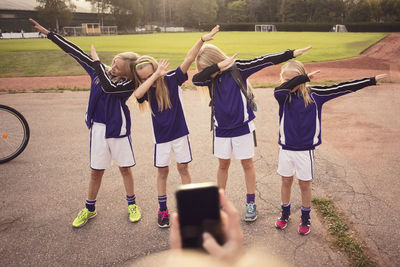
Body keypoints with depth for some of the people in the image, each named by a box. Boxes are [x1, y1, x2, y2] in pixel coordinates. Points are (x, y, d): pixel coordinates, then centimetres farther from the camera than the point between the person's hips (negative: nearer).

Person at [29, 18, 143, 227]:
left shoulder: (128, 84, -12)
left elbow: (109, 87, -31)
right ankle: (89, 209, 29)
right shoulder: (100, 71, 2)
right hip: (98, 128, 4)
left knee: (125, 168, 10)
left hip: (119, 129, -3)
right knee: (96, 171, 12)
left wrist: (97, 62, -20)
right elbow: (76, 52, 4)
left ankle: (132, 204, 30)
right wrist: (49, 33, 5)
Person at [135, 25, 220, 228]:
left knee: (183, 168, 10)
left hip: (179, 132, -1)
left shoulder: (172, 79, -9)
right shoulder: (146, 89, -5)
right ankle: (162, 210, 25)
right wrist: (155, 76, -26)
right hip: (161, 136, 1)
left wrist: (202, 40, -30)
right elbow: (137, 94, -30)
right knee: (162, 171, 10)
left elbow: (188, 60, -20)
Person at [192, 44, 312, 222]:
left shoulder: (237, 68, -10)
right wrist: (218, 66, -27)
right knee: (223, 164, 14)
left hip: (242, 126, -3)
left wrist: (292, 53, -15)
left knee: (247, 164, 9)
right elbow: (196, 80, -21)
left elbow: (263, 61, -13)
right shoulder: (210, 76, -1)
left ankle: (251, 203, 24)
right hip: (221, 128, 3)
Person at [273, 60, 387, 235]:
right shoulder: (283, 96, -8)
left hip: (305, 149, 0)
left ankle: (305, 218, 33)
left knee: (304, 184, 12)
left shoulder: (313, 94, -5)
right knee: (286, 181, 14)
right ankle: (285, 214, 36)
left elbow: (341, 88, -3)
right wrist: (304, 77, -31)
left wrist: (371, 80, -1)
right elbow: (279, 90, -32)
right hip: (286, 148, 0)